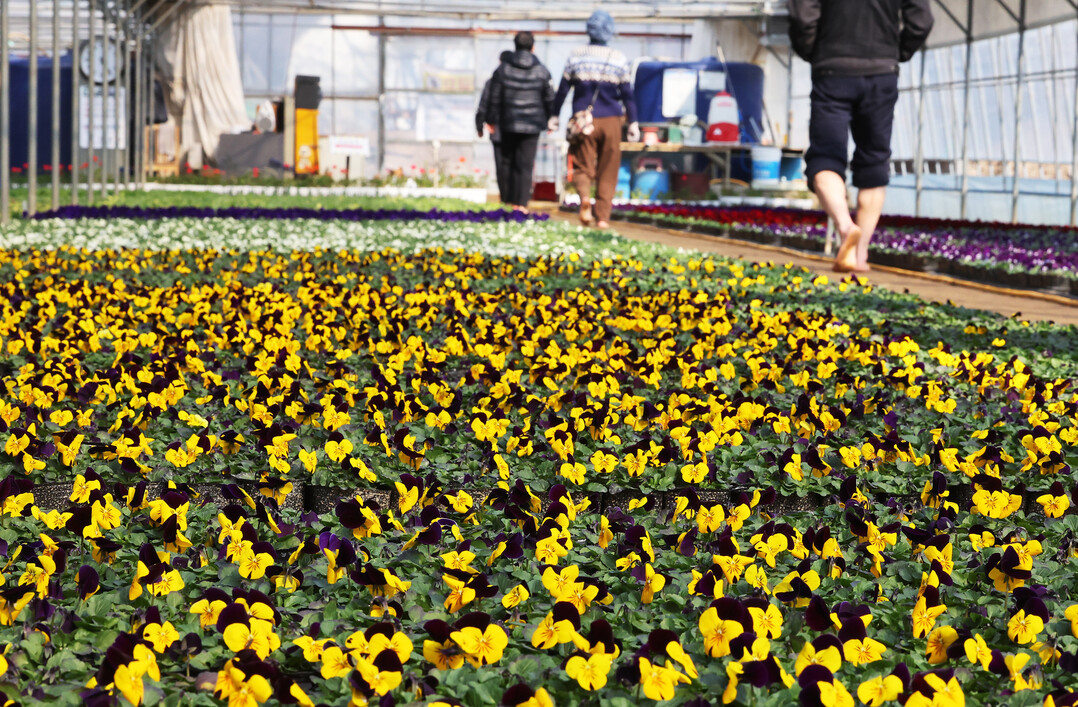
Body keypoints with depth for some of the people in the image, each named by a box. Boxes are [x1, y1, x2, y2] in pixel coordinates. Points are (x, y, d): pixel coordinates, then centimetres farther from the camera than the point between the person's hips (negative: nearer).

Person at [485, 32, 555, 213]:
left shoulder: (503, 70, -2)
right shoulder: (541, 71, -2)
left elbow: (495, 98, 1)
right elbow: (549, 98, 3)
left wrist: (492, 120, 10)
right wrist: (551, 120, 15)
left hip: (508, 124, 1)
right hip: (532, 124, -1)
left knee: (508, 161, 13)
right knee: (526, 164, -1)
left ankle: (510, 200, 13)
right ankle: (521, 204, -6)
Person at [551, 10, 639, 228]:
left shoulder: (576, 55, 2)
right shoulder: (619, 59, 1)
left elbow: (563, 88, 6)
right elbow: (627, 93, 2)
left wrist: (555, 115, 16)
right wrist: (633, 122, 8)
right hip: (611, 120, 0)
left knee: (582, 167, 6)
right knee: (608, 172, 8)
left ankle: (584, 196, -25)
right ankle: (603, 217, 4)